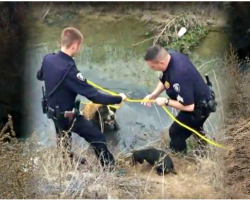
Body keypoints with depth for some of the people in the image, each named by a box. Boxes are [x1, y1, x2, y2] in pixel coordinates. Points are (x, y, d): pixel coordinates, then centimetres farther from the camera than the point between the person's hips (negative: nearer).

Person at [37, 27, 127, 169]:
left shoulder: (48, 59, -11)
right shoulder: (69, 70, -35)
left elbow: (40, 76, 13)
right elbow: (94, 96, -34)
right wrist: (118, 98, -24)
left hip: (54, 111, 8)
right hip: (67, 115, -8)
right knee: (97, 138, 5)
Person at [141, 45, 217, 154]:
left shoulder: (179, 76, -43)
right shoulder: (172, 57, -16)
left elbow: (188, 106, -36)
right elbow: (164, 79, 3)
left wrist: (166, 101, -25)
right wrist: (153, 95, -10)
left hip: (199, 107, -9)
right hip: (198, 98, 9)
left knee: (176, 132, 9)